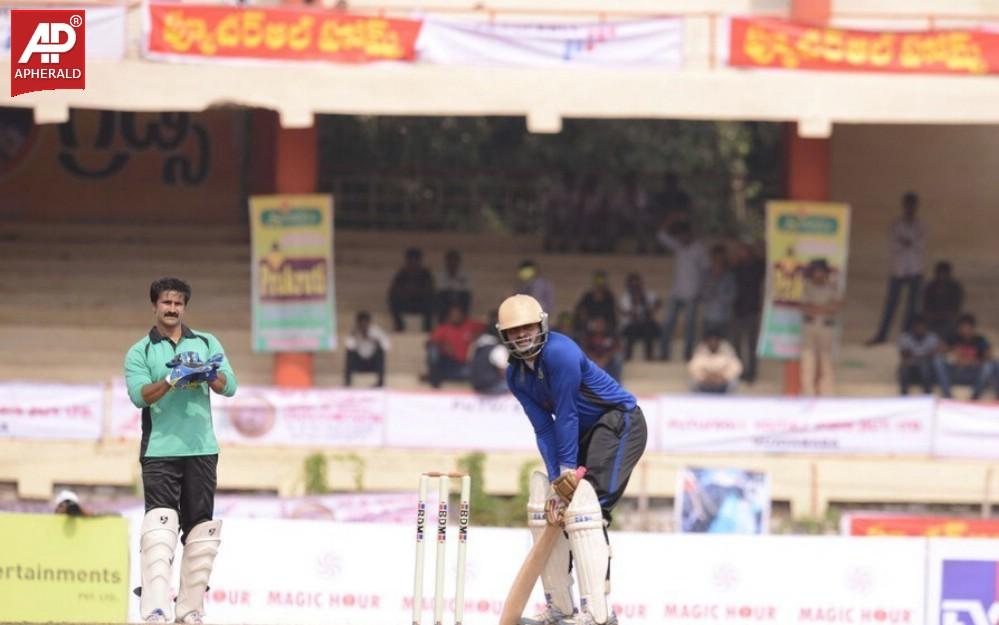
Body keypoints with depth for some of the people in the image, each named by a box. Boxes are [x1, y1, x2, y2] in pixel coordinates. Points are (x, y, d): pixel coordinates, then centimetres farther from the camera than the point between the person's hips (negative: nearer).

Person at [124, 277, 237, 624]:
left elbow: (229, 386, 1)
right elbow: (139, 395, -10)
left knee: (201, 529, 5)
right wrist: (174, 378, -25)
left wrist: (209, 375, -20)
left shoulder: (206, 344, 12)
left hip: (202, 449, 3)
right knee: (159, 524, -15)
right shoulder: (139, 353, 6)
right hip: (159, 450, -3)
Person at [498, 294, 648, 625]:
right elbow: (544, 429, -2)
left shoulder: (559, 353, -23)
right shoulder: (516, 375, 3)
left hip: (620, 422, -9)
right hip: (585, 433, 9)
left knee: (582, 502, -24)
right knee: (545, 504, 6)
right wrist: (555, 479, -13)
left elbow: (565, 415, -22)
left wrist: (569, 470, -19)